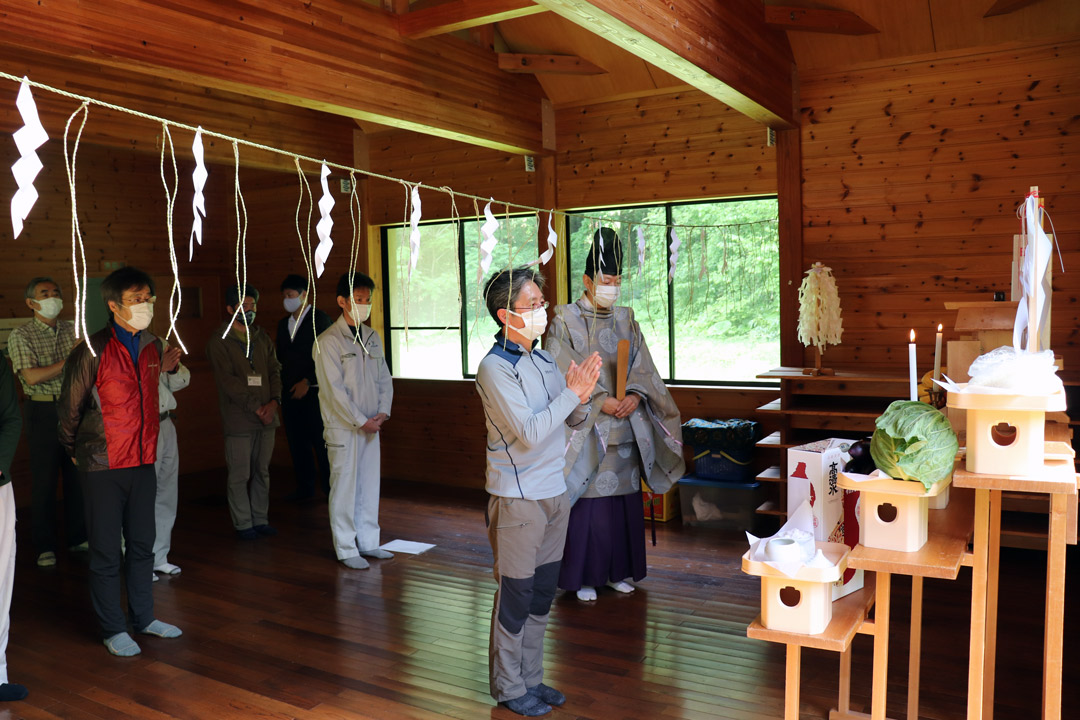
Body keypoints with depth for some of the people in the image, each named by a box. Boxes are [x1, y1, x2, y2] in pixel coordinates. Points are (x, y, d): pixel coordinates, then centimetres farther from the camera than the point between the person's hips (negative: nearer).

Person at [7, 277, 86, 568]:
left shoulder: (73, 330, 9)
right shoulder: (21, 336, -4)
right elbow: (32, 377, -16)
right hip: (44, 412, -4)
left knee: (78, 475, 8)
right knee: (44, 480, 2)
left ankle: (78, 537, 21)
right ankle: (44, 547, 13)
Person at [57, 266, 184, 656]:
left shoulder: (153, 346, 5)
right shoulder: (93, 350, -13)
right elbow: (69, 406, -2)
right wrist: (75, 450, 9)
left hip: (143, 461, 6)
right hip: (103, 465, -5)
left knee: (142, 544, 15)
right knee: (106, 551, 5)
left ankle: (143, 617, 29)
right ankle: (113, 629, 19)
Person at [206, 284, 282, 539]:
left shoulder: (262, 338, 13)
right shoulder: (219, 342, -4)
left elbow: (275, 370, 9)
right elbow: (228, 381, -11)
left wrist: (274, 401, -7)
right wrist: (256, 408, -14)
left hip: (266, 416, 5)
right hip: (238, 419, -5)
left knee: (263, 472, 11)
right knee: (240, 475, 1)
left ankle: (261, 519, 21)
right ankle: (243, 523, 12)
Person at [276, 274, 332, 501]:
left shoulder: (320, 320, -5)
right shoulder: (283, 323, 16)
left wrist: (306, 381, -14)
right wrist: (280, 385, 11)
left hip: (313, 392, -6)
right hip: (290, 393, 6)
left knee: (321, 442, -5)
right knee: (297, 443, 9)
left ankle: (330, 488, 4)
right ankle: (305, 487, 20)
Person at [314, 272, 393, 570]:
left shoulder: (372, 337, 10)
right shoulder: (329, 341, -11)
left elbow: (384, 378, 13)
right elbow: (334, 389, -15)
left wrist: (383, 412, -2)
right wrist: (361, 421, -14)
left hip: (371, 425, 6)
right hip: (343, 426, -6)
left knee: (370, 483, 11)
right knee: (345, 487, 0)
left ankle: (368, 541, 23)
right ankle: (346, 549, 10)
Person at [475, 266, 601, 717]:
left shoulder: (544, 359, 9)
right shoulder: (494, 367, -15)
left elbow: (574, 421, 12)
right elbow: (529, 433, -22)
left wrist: (582, 396, -8)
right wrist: (570, 393, -19)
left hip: (553, 493, 7)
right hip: (518, 497, -7)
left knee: (541, 595, 15)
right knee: (515, 596, 4)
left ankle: (531, 677, 30)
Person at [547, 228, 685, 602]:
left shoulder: (625, 319, 12)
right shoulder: (566, 319, -3)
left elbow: (642, 367, 6)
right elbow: (565, 373, -11)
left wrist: (634, 395, -14)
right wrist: (600, 401, -20)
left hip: (624, 429, 4)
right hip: (585, 429, -4)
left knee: (623, 498, 9)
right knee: (587, 501, -1)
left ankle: (618, 570, 23)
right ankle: (583, 576, 12)